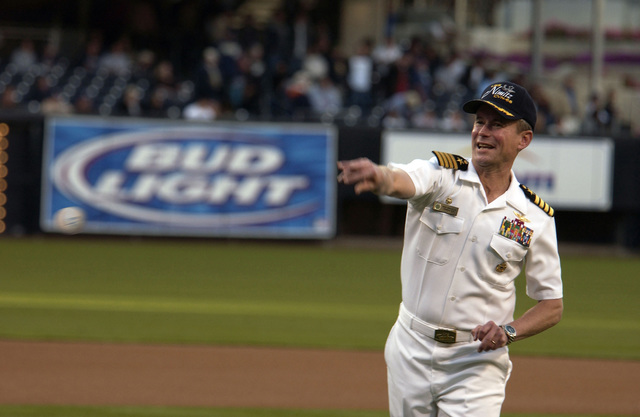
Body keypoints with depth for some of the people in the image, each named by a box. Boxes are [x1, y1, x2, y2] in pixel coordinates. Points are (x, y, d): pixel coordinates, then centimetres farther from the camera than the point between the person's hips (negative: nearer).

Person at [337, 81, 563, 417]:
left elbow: (552, 306, 6)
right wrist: (379, 177, -53)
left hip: (477, 363, -1)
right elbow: (402, 181, -28)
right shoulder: (441, 175, -3)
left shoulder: (536, 218, -1)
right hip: (411, 352, 1)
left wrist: (509, 332, -14)